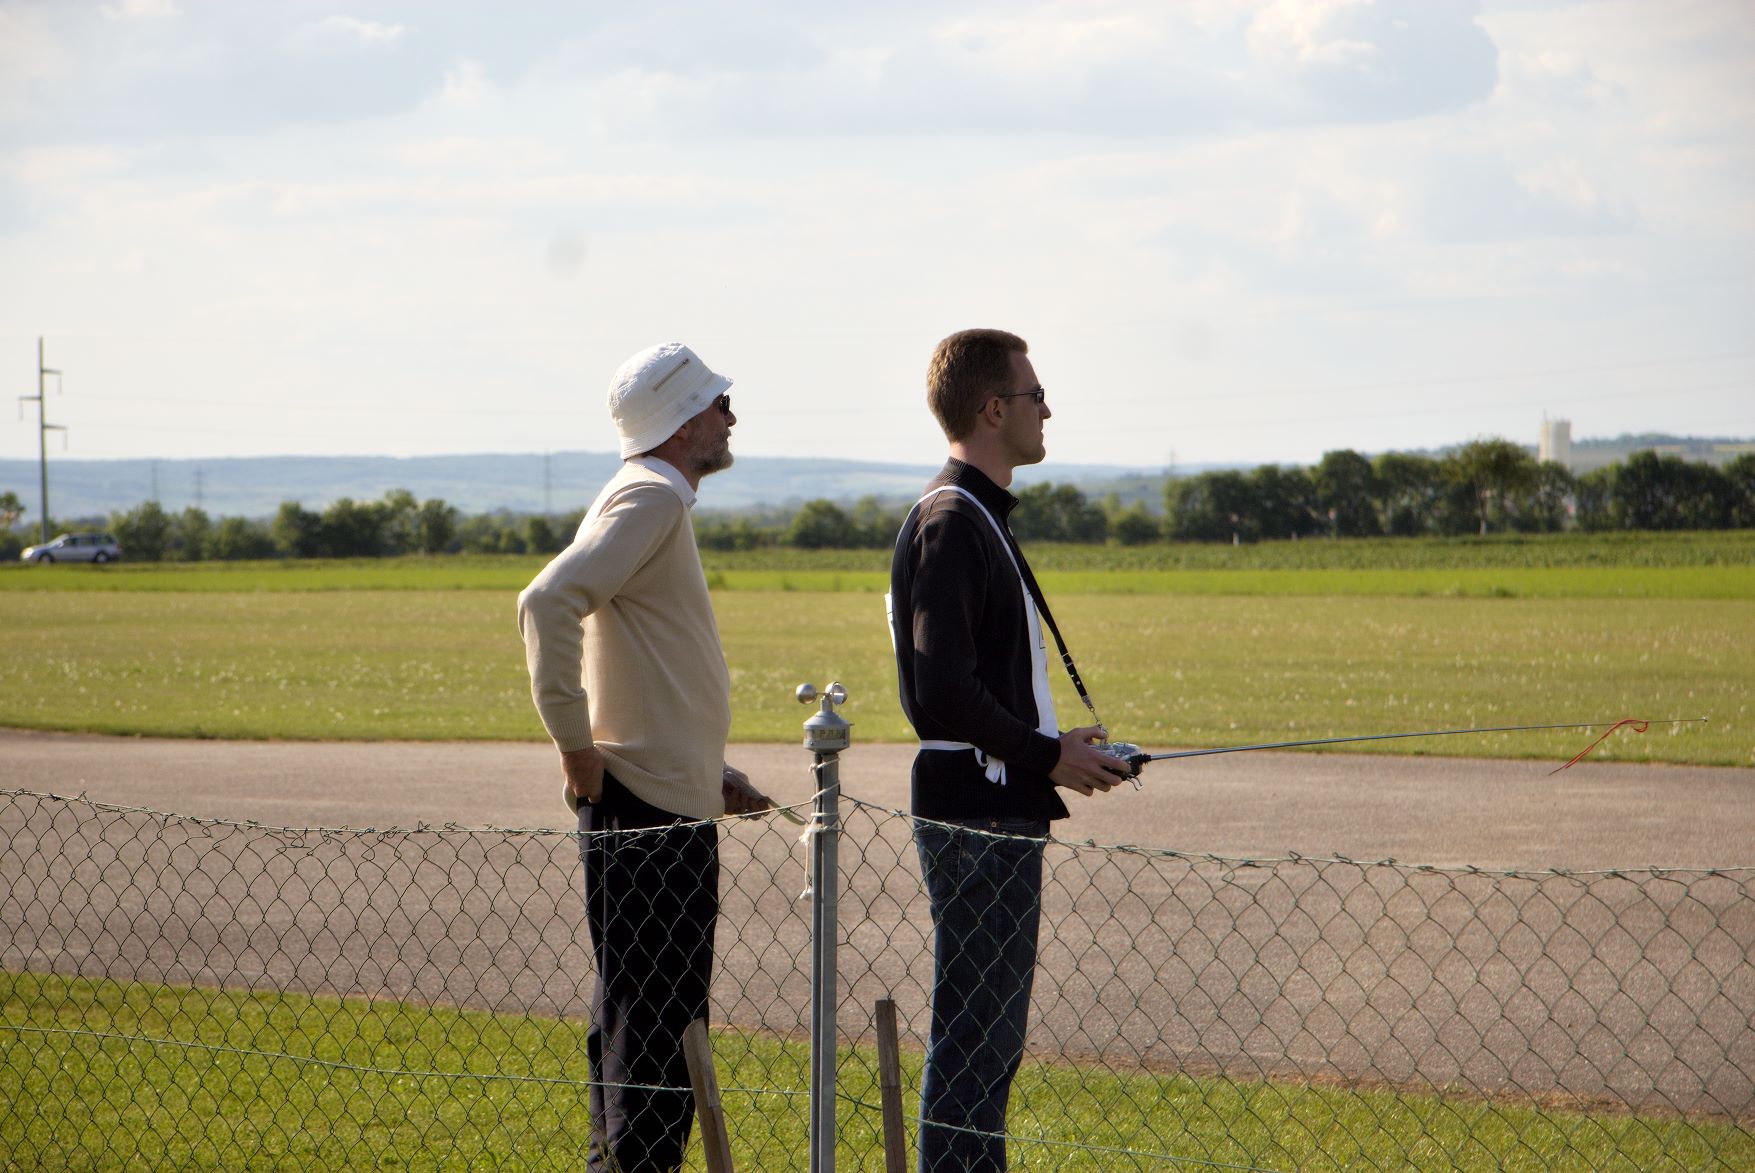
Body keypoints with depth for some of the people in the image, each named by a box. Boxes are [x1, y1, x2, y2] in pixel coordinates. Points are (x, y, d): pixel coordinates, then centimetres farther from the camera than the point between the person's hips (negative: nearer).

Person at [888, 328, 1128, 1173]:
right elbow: (943, 692, -23)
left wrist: (1057, 747, 13)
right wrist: (1048, 755, -13)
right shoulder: (951, 524, -15)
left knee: (988, 1037, 14)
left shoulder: (977, 516, 18)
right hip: (976, 812, -11)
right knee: (973, 1035, -8)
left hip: (999, 811, 11)